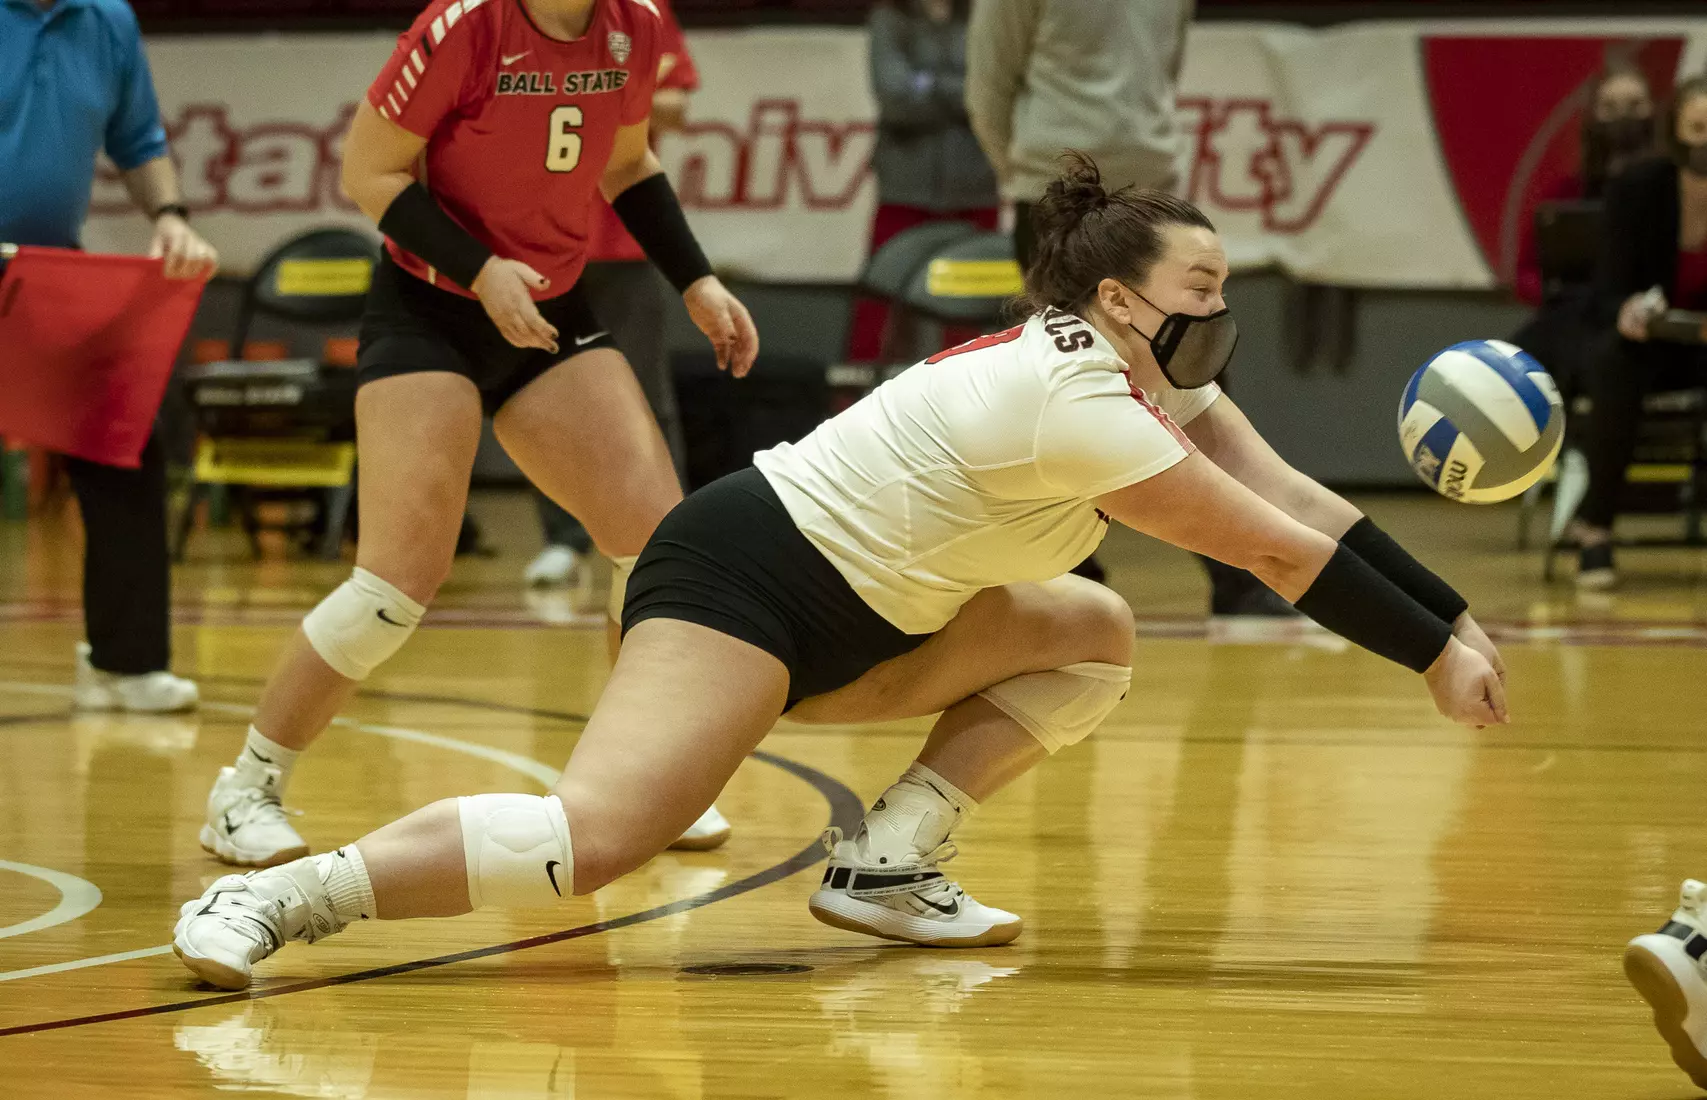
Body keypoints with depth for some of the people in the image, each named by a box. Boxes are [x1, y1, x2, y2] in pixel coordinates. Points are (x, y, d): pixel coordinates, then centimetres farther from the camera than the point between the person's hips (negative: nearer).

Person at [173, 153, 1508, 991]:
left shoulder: (1160, 381, 8)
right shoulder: (1080, 404, -21)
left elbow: (1307, 502, 5)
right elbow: (1281, 552, -18)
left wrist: (1454, 619, -2)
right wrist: (1435, 653, -11)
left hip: (859, 622, 10)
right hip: (747, 581, -10)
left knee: (1093, 637, 8)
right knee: (591, 839, -28)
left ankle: (887, 864, 4)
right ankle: (279, 896, -22)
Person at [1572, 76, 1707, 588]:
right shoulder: (1638, 188, -13)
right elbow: (1610, 291, -12)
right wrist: (1625, 314, -37)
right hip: (1646, 343, -1)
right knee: (1616, 362, -35)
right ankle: (1595, 526, -22)